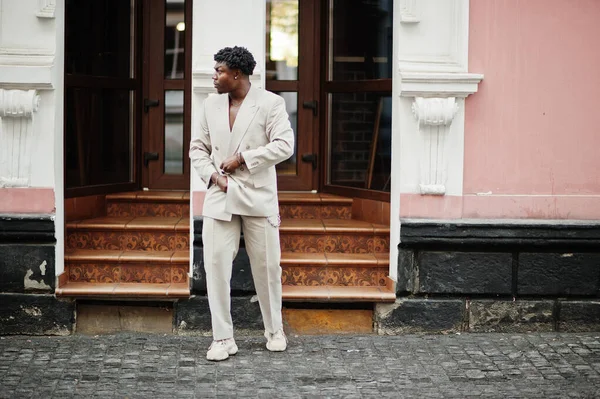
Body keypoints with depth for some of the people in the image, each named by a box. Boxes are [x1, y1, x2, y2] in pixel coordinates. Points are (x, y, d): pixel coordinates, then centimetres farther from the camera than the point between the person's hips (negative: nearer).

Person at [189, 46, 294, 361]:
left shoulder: (270, 103, -4)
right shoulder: (211, 105, 9)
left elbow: (284, 145, -13)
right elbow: (198, 147, 13)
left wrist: (242, 158, -16)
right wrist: (211, 175, -5)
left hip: (258, 197, -3)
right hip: (220, 197, 3)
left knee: (267, 266, 6)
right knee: (216, 265, -5)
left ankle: (275, 331, 24)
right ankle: (223, 339, 1)